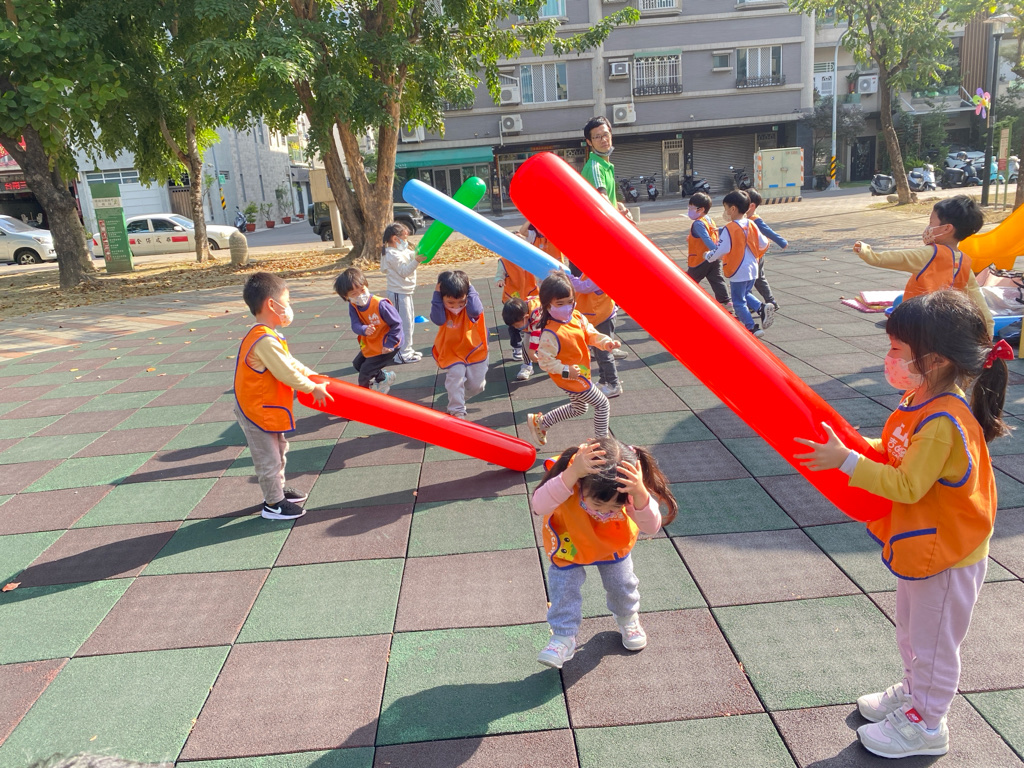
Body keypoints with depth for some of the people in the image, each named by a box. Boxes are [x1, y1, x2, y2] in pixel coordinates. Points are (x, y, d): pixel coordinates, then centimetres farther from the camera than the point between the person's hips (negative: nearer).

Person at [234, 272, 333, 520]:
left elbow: (289, 362, 13)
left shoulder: (263, 336, 5)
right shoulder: (265, 341, -29)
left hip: (266, 409, 11)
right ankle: (273, 504, 17)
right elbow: (286, 374, -25)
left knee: (278, 451, 24)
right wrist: (313, 388, -12)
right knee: (269, 459, 4)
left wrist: (313, 376, 8)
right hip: (258, 412, -10)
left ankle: (278, 490, 40)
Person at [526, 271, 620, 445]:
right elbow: (544, 361, -25)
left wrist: (605, 342, -17)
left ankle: (539, 422, 39)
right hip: (571, 378, -9)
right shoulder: (550, 333, -31)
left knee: (578, 408, 28)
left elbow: (590, 334, 2)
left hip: (581, 373, 9)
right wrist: (565, 370, -29)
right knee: (602, 404, 1)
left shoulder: (577, 317, -8)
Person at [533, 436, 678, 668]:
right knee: (563, 587, -6)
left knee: (621, 582, 13)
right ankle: (563, 637, 16)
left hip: (614, 541, 2)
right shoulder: (570, 472, -44)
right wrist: (572, 473, -69)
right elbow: (540, 506, -58)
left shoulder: (631, 485, -39)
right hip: (569, 541, -1)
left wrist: (640, 493, -62)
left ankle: (628, 619, 44)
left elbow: (651, 527, -43)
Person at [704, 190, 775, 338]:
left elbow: (720, 251, -19)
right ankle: (762, 307, 3)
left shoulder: (729, 229, -18)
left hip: (737, 272, -7)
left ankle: (752, 328, 4)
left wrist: (707, 256, -1)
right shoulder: (751, 225, 3)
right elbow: (764, 244, 10)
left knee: (739, 302, 5)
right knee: (746, 294, 26)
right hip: (752, 269, 7)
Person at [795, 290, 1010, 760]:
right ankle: (913, 692, 50)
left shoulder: (943, 423, -32)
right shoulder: (920, 402, -3)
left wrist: (847, 461, -32)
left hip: (947, 556, -9)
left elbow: (906, 486, -31)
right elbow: (894, 453, 8)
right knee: (910, 632, 28)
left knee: (933, 643, 12)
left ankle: (926, 725, 32)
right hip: (919, 545, 9)